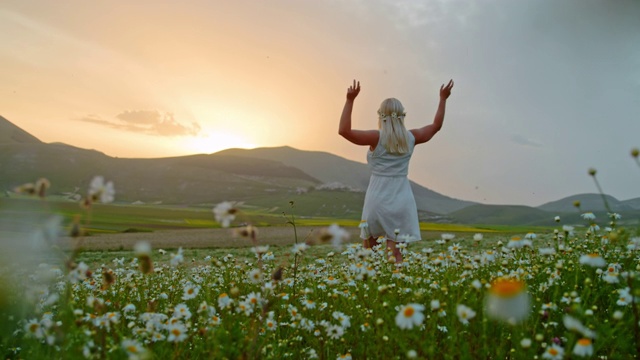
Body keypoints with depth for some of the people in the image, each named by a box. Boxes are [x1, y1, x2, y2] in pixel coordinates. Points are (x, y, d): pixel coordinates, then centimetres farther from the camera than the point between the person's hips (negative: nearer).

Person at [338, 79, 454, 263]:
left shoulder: (378, 138, -10)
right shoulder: (411, 137, 4)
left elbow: (344, 131, -16)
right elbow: (436, 126, 21)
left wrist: (350, 100, -13)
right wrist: (443, 99, 29)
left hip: (378, 200, -3)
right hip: (402, 201, 3)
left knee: (370, 252, 15)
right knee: (396, 255, 4)